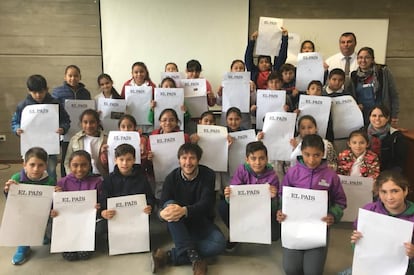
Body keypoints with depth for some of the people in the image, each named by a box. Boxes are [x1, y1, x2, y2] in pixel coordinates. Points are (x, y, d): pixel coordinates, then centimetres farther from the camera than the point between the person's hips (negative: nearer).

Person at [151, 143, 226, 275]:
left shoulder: (208, 175, -11)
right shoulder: (172, 178, -8)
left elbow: (206, 203, -23)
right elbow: (164, 205, -15)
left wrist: (185, 210, -43)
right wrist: (162, 213, -42)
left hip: (201, 222, 0)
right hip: (178, 225, 1)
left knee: (219, 243, -29)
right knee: (170, 204, -31)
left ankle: (168, 256, -28)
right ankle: (194, 257, -33)